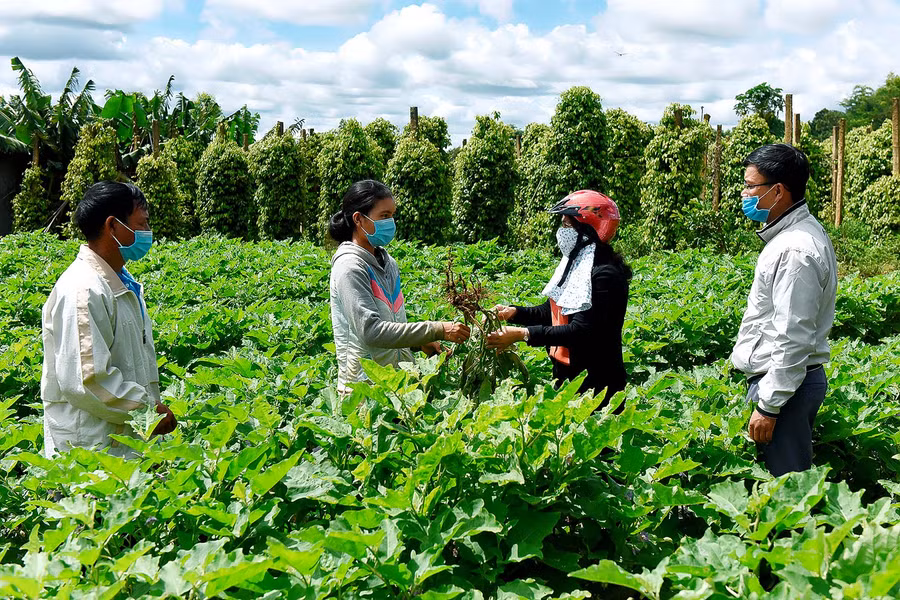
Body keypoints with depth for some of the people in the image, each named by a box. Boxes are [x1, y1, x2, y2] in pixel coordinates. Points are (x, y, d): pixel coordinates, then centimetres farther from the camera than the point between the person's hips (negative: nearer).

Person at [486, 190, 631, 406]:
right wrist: (513, 312, -2)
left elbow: (581, 331, -26)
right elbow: (551, 311, 15)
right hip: (566, 374, 8)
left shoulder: (605, 274, -20)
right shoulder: (576, 265, 8)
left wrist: (522, 334, -28)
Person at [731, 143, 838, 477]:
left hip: (784, 383, -10)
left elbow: (792, 339, -25)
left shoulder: (795, 251, -22)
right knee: (791, 477, 16)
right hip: (782, 377, 10)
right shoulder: (795, 232, 11)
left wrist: (768, 406, -21)